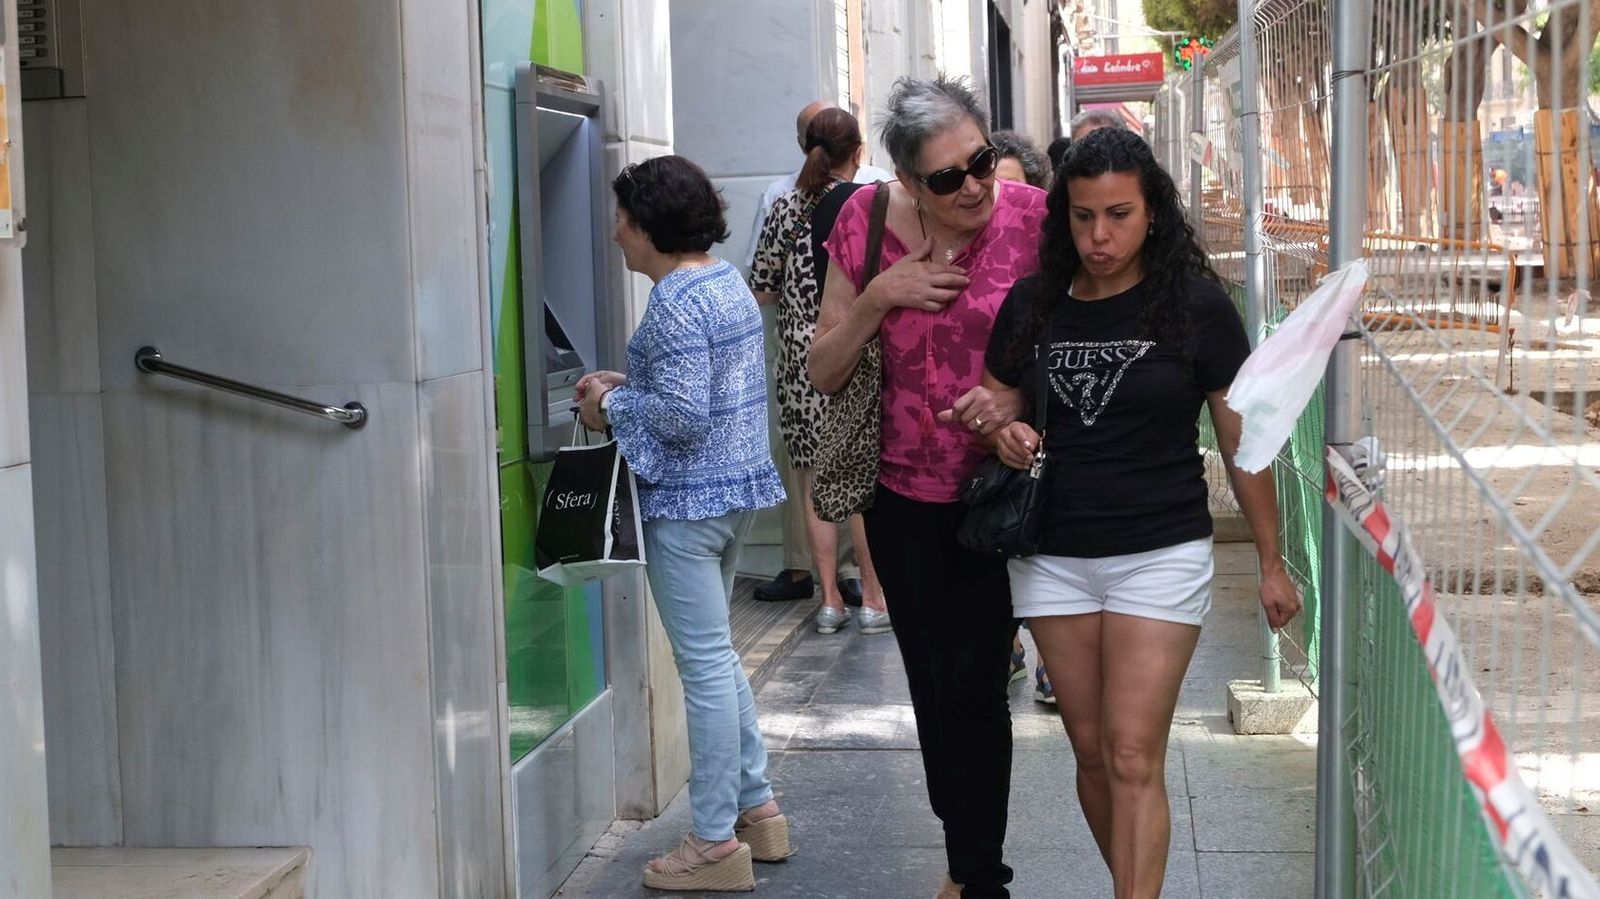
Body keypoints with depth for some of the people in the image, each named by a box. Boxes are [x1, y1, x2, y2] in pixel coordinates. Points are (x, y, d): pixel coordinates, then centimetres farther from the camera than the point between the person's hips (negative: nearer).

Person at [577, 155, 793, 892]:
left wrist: (612, 407, -10)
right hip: (738, 487, 10)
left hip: (687, 499, -10)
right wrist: (630, 383, 11)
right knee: (717, 656, 20)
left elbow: (684, 414, -24)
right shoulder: (730, 283, 10)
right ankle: (756, 808, 26)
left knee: (705, 665, -2)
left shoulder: (675, 303, -19)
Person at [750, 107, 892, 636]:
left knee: (815, 480, 8)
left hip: (801, 358, 2)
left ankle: (830, 599, 11)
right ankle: (874, 597, 10)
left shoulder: (786, 208, 2)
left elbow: (761, 291, 4)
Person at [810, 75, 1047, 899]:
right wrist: (878, 296, -16)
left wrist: (1020, 393, -22)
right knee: (930, 683, 14)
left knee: (973, 683, -4)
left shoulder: (1033, 218, -13)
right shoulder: (867, 223, -6)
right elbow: (824, 374, 0)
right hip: (903, 494, 3)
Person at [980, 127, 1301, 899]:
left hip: (1160, 554, -4)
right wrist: (1006, 437, -10)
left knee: (1134, 759, -8)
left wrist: (1272, 563, 3)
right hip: (1053, 557, 4)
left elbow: (1242, 443, -1)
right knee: (1090, 752, 10)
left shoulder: (1195, 305, -7)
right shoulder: (1031, 305, 2)